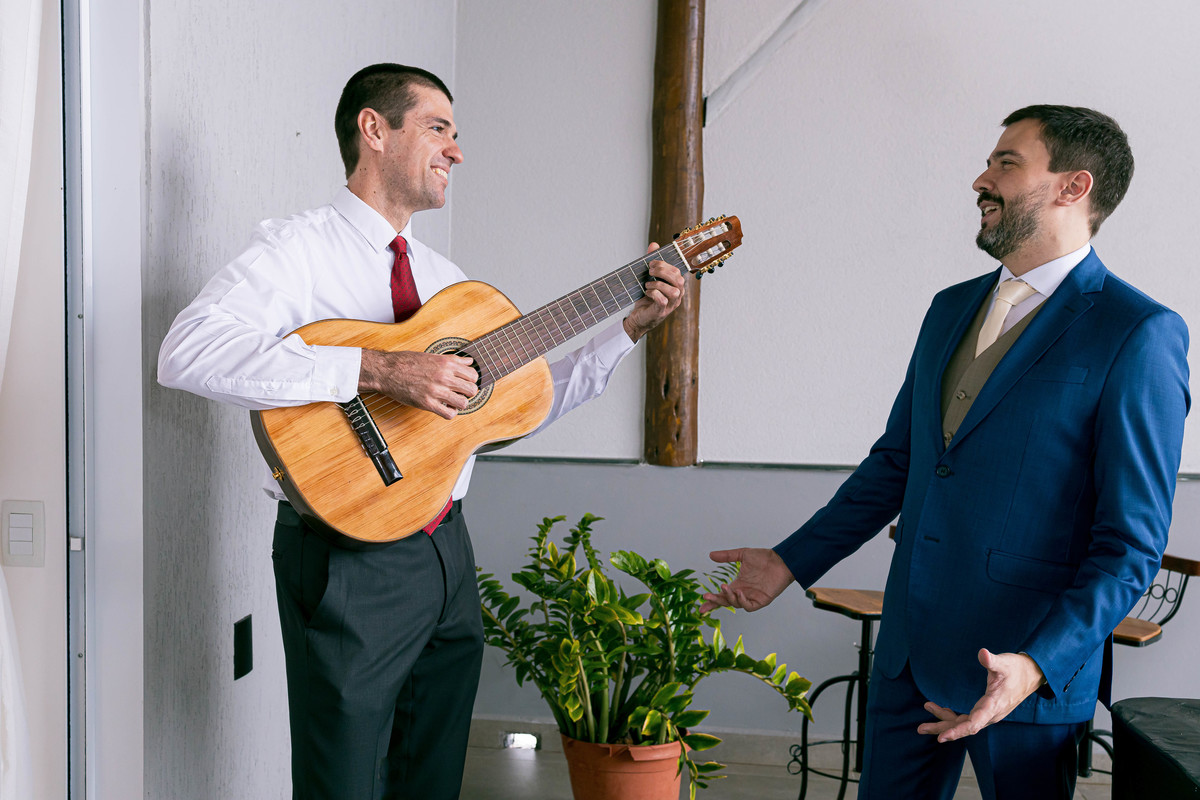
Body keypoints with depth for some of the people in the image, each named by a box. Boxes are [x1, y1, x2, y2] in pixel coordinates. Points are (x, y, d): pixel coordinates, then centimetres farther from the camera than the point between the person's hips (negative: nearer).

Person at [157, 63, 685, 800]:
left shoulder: (445, 278, 15)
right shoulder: (297, 250, -10)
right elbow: (188, 352, -28)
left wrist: (633, 327, 9)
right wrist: (379, 370, -32)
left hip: (446, 552, 7)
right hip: (348, 564, -7)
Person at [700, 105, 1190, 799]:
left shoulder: (1139, 334, -12)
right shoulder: (952, 308, 11)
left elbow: (1132, 541, -15)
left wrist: (1037, 665, -26)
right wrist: (791, 561, 13)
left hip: (1035, 667, -6)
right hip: (909, 651, 7)